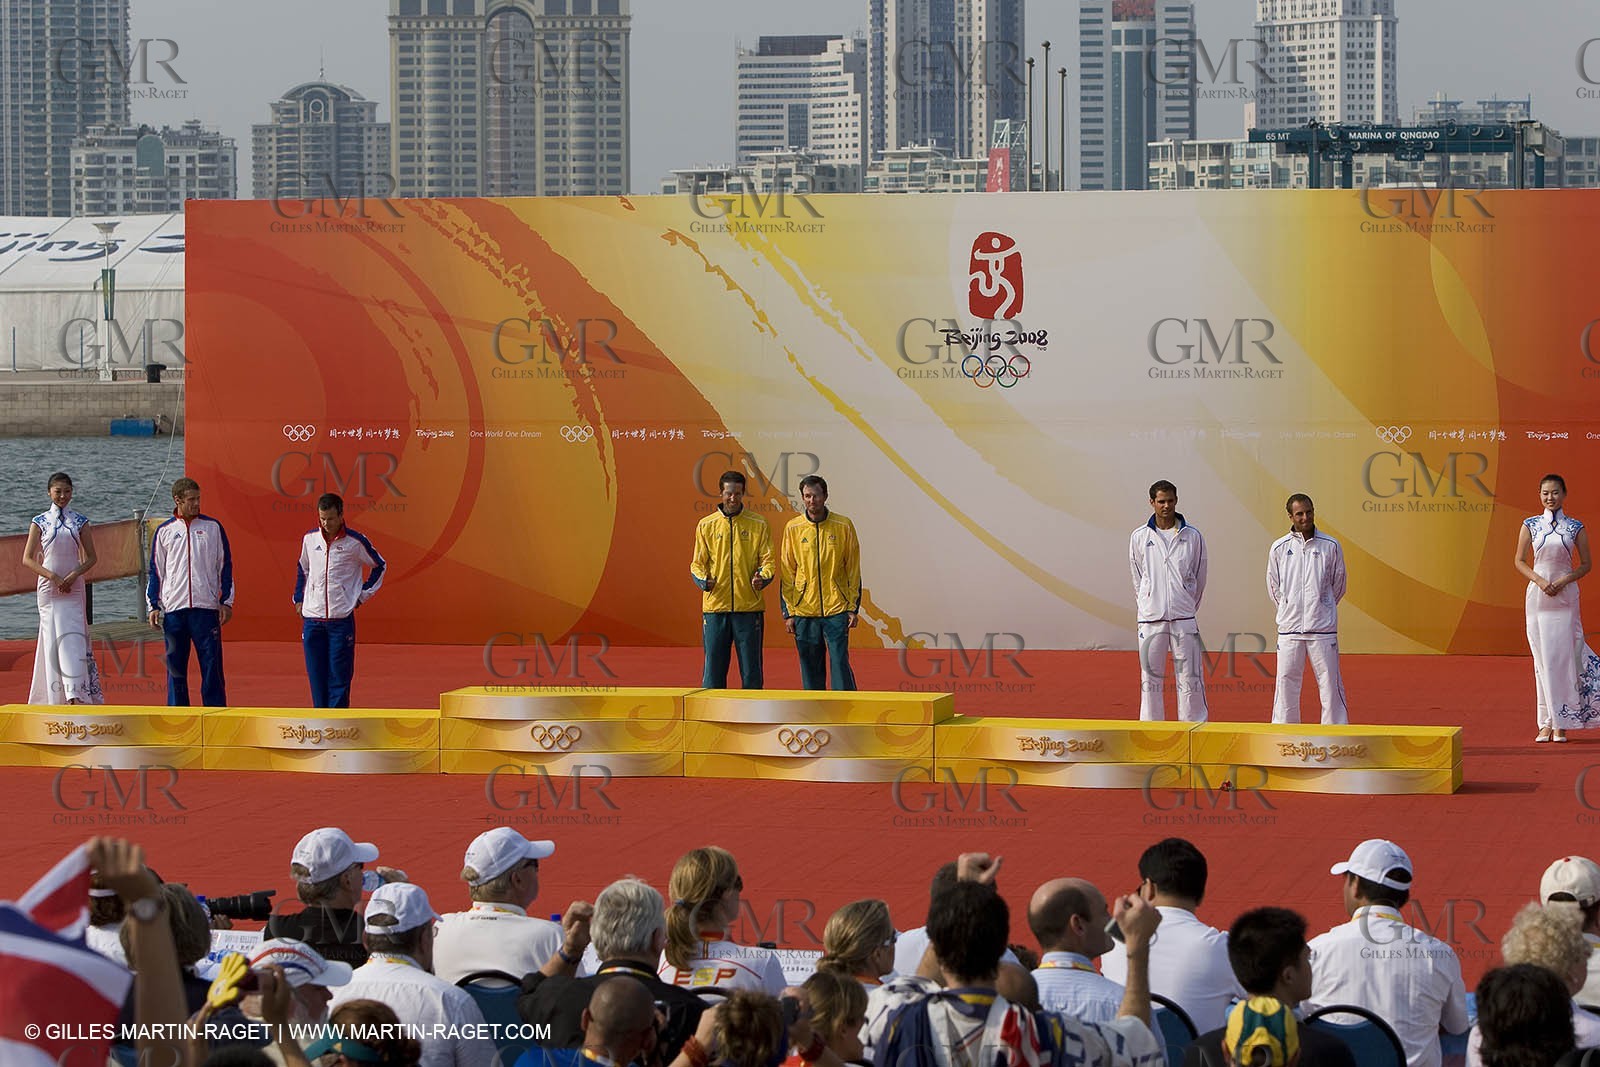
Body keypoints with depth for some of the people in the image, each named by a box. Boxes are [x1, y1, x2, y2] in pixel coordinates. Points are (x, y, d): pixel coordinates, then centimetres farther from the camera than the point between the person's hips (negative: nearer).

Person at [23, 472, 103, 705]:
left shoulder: (80, 522, 6)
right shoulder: (40, 522, 4)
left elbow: (91, 558, 8)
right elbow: (27, 559, 1)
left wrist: (73, 576, -10)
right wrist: (53, 576, -11)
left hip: (73, 589, 0)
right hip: (48, 589, 0)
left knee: (73, 638, -9)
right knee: (52, 640, -2)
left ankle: (75, 694, -15)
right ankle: (55, 697, 1)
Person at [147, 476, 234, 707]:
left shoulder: (212, 527, 7)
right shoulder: (164, 531, 9)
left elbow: (225, 566, 9)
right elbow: (156, 571, 12)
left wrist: (226, 601, 2)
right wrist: (153, 606, 5)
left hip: (206, 607, -1)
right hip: (174, 608, 1)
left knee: (211, 664, -3)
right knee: (175, 666, 4)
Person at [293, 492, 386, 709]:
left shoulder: (355, 542, -3)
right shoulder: (310, 539, 8)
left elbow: (379, 566, 12)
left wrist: (362, 596, 7)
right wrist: (299, 599, 17)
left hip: (342, 618, -3)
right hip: (312, 618, 3)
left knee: (339, 674, -4)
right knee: (316, 675, 4)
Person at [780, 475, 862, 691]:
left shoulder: (843, 526, 2)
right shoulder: (793, 528, 5)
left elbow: (853, 569, 5)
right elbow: (787, 573, 7)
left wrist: (853, 608, 0)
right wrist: (788, 612, 3)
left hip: (836, 609, -2)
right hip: (804, 611, 2)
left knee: (840, 663, -6)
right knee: (810, 667, 4)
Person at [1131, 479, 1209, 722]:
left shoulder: (1192, 537, 3)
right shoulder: (1140, 537, 5)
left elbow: (1199, 579, 11)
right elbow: (1138, 579, 13)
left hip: (1184, 619, 0)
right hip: (1150, 619, 1)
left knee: (1190, 679, -1)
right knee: (1151, 678, 3)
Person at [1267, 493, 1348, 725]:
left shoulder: (1330, 546, 2)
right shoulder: (1279, 548, 3)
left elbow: (1338, 585, 13)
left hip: (1323, 628, -1)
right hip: (1289, 627, 1)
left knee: (1330, 683, 0)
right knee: (1286, 683, 2)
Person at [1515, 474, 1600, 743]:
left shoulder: (1575, 527, 4)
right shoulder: (1530, 525, 6)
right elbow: (1520, 561, 8)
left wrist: (1564, 580, -10)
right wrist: (1540, 581, -9)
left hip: (1565, 597, -1)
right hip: (1537, 596, 1)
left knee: (1562, 656, -5)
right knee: (1542, 658, 0)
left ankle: (1562, 723, 0)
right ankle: (1546, 723, 4)